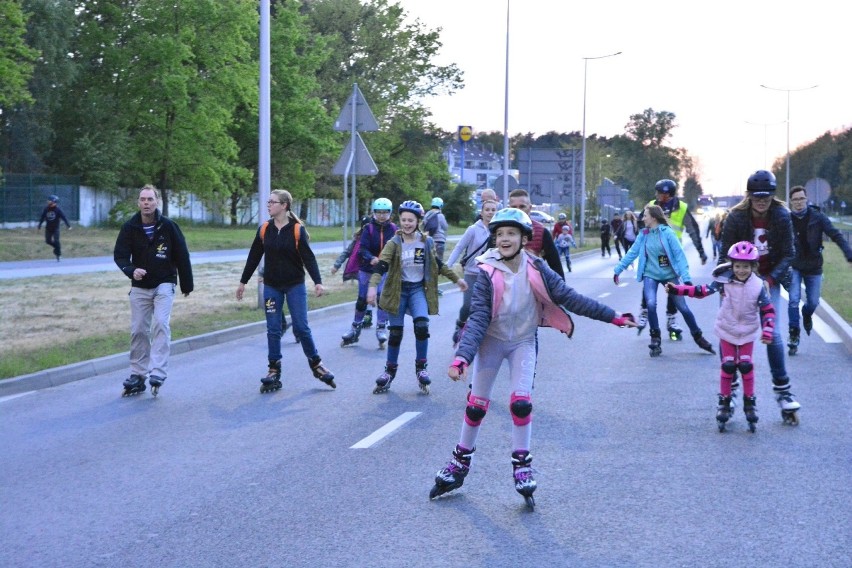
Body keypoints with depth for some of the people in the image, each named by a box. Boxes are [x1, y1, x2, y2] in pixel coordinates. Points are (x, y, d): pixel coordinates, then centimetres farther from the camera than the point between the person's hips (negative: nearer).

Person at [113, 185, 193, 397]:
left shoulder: (168, 226, -8)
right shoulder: (129, 228, -4)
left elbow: (182, 256, -1)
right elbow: (119, 255, -8)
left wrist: (186, 285, 4)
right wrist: (131, 270, -29)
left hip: (164, 284, -2)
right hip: (139, 287, 3)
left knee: (160, 324, -18)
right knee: (138, 330, 4)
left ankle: (158, 373, -20)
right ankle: (138, 376, 14)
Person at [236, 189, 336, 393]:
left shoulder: (297, 229, -9)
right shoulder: (264, 229, 1)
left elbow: (308, 257, -10)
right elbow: (254, 257, 8)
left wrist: (317, 281, -20)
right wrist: (243, 282, 12)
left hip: (295, 286, -3)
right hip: (271, 287, 3)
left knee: (301, 327, -1)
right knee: (273, 330, 3)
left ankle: (316, 364, 15)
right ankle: (274, 371, 10)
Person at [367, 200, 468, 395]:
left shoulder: (426, 242, 1)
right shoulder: (394, 243, -9)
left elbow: (437, 264, 16)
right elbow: (382, 265, -21)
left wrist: (456, 279, 21)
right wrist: (373, 286, -37)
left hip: (418, 289, 1)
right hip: (398, 290, -1)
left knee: (422, 324, -20)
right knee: (395, 332, 1)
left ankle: (421, 367, -4)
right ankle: (390, 370, 19)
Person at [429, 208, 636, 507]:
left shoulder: (536, 270, -13)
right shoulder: (487, 273, -18)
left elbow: (569, 298, -10)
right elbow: (478, 319, -21)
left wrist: (612, 316, -11)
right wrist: (462, 356, -33)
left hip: (523, 342, 1)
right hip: (491, 341, 0)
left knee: (521, 402, -11)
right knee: (476, 404, 5)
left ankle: (522, 466, 5)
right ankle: (460, 463, 22)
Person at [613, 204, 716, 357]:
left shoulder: (667, 232, -13)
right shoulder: (643, 234, -1)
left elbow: (679, 255, -15)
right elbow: (632, 253, 6)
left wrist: (686, 278, -21)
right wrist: (618, 270, 7)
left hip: (669, 275, -2)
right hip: (650, 275, 2)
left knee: (683, 307, 1)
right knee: (651, 304, -19)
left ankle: (698, 337, 20)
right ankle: (655, 339, -1)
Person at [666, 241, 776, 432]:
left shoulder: (758, 286, -14)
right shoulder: (724, 281, -13)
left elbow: (768, 310, -9)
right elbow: (702, 291, -10)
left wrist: (767, 331, -20)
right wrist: (676, 289, -17)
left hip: (747, 332, 0)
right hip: (727, 330, 0)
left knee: (746, 366, -2)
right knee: (727, 366, 2)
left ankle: (750, 403, 14)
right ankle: (724, 402, 16)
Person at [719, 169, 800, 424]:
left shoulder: (782, 217, -12)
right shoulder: (736, 217, -16)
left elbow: (789, 253, -7)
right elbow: (725, 255, -9)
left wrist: (770, 279, -17)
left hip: (769, 279, 0)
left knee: (773, 333, -7)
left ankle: (782, 390, 2)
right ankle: (729, 389, 10)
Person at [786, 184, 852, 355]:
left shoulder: (817, 216, -9)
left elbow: (836, 235, -12)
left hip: (813, 266, 1)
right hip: (794, 266, -1)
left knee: (813, 302, 7)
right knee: (794, 299, -14)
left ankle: (806, 315, 43)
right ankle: (794, 333, -2)